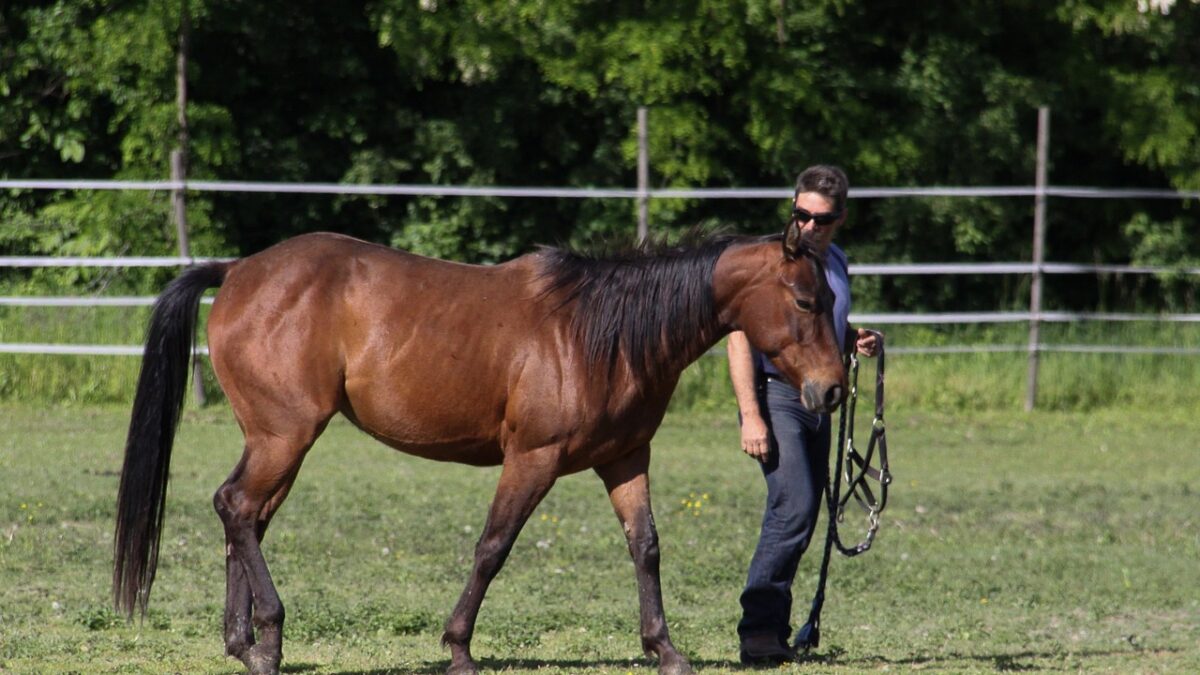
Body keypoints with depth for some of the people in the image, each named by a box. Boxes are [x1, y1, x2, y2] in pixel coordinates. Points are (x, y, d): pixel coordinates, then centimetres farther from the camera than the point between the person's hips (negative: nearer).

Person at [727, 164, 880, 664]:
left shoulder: (836, 262, 13)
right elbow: (740, 339, -14)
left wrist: (856, 340, 5)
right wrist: (750, 416, -22)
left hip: (817, 400, 8)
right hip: (774, 397, -8)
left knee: (800, 517, 9)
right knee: (793, 507, -20)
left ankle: (776, 634, 16)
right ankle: (758, 631, -19)